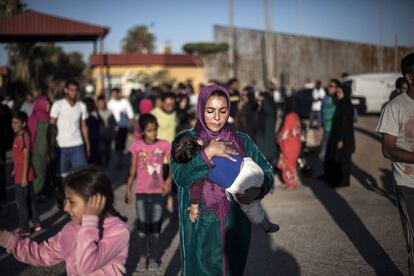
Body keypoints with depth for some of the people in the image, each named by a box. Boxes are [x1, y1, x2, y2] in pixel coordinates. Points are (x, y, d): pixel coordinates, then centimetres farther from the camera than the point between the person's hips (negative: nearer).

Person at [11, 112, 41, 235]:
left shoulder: (23, 137, -20)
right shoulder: (19, 136, 9)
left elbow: (26, 158, -20)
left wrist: (24, 177, -20)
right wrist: (15, 170, 22)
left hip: (23, 175, -10)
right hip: (20, 173, 10)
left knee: (21, 201, 0)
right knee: (29, 199, 16)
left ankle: (24, 227, 10)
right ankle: (36, 223, 25)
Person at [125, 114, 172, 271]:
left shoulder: (164, 145, -6)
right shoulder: (137, 146, -6)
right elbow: (133, 170, 2)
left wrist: (169, 180, -15)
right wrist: (128, 190, 3)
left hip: (157, 191, 0)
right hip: (141, 191, 0)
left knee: (155, 224, 5)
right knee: (143, 224, 5)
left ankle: (153, 258, 16)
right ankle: (143, 257, 16)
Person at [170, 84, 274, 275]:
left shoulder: (242, 141, 4)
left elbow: (266, 170, -2)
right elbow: (180, 176, -14)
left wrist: (258, 189, -22)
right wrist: (208, 152, -22)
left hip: (234, 225, 2)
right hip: (200, 226, -2)